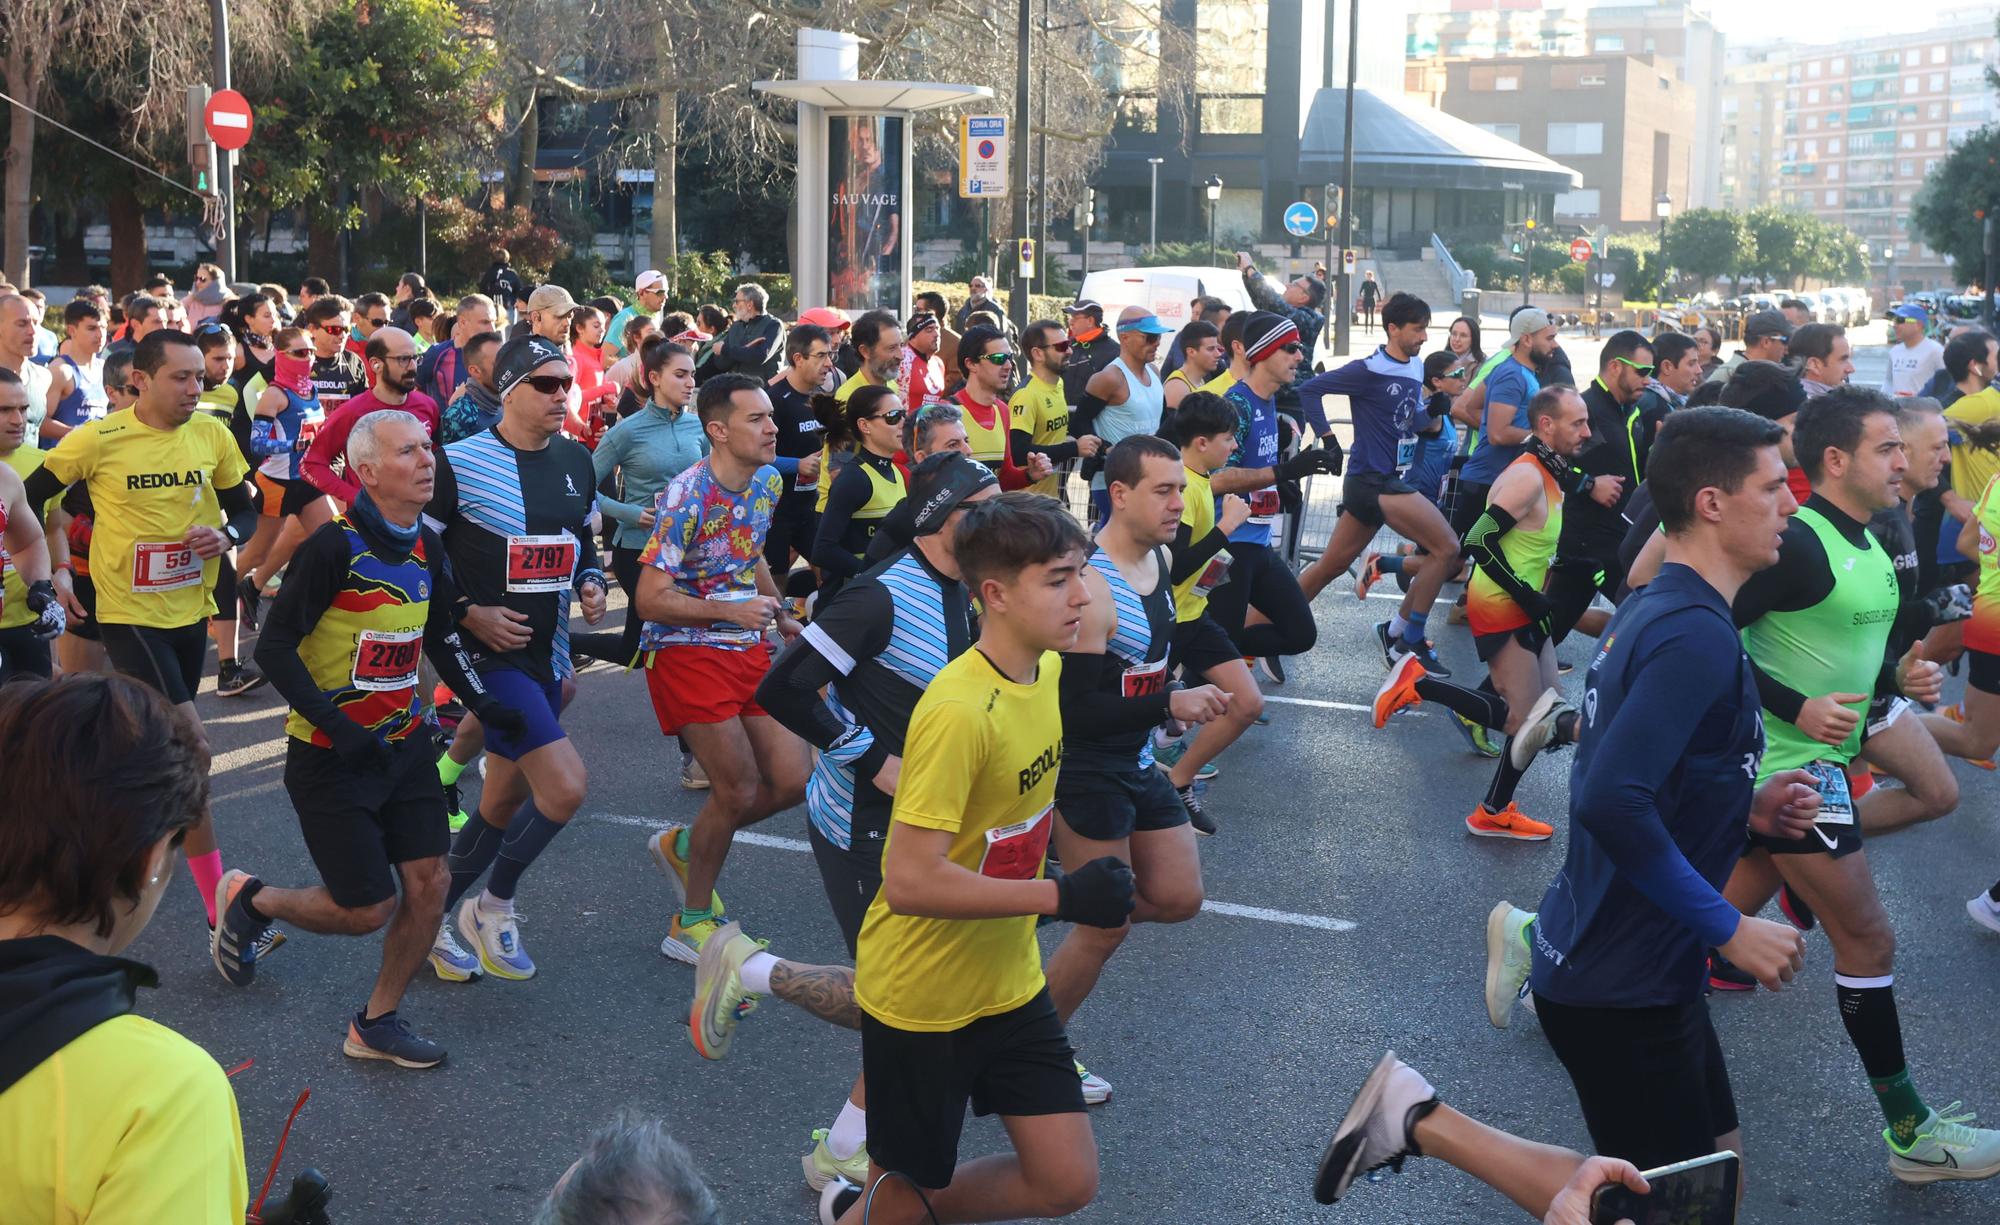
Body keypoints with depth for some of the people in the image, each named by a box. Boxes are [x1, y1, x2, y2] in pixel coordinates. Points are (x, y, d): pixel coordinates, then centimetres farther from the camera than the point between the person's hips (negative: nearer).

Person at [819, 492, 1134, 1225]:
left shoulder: (1047, 670, -1)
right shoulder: (958, 712, -28)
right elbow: (910, 881, -31)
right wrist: (1061, 896, -29)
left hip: (1010, 984, 7)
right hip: (922, 997, -7)